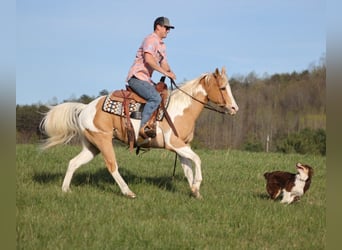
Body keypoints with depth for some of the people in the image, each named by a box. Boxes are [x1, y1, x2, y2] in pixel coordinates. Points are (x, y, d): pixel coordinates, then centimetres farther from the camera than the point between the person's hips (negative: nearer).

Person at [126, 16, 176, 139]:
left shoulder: (162, 45, 21)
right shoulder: (150, 39, -10)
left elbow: (164, 63, 19)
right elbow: (148, 59, -25)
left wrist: (170, 72, -4)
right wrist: (165, 72, -24)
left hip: (146, 79, 10)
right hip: (137, 77, -10)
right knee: (155, 98, -29)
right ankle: (143, 127, -33)